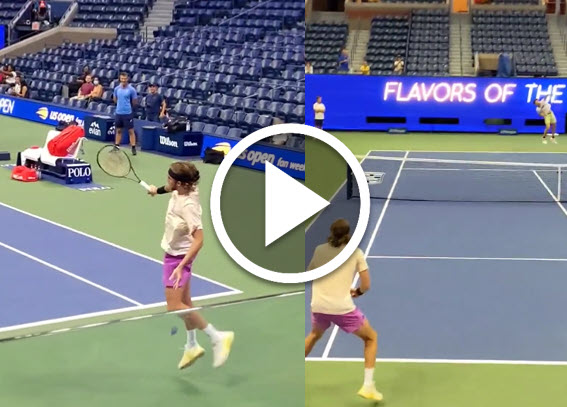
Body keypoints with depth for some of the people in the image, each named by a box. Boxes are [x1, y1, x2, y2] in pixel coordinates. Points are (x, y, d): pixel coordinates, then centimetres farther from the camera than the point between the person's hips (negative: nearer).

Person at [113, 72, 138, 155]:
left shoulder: (131, 89, -8)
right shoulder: (117, 89, 5)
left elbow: (135, 102, -2)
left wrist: (128, 105, 2)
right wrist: (121, 104, 7)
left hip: (128, 113, -4)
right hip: (118, 113, 4)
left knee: (131, 131, -1)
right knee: (118, 130, 14)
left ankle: (133, 148, 2)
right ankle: (116, 146, 22)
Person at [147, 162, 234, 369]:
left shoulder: (188, 205, -31)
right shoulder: (181, 191, -9)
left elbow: (198, 239, -33)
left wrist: (181, 266, -35)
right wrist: (158, 190, 24)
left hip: (179, 256, -9)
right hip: (174, 252, 9)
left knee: (175, 306, -13)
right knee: (184, 303, 19)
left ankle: (217, 337, -6)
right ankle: (192, 346, 33)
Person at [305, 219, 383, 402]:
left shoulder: (319, 250, 9)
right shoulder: (356, 252, 3)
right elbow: (366, 285, 2)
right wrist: (357, 292, 22)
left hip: (318, 306, 4)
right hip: (342, 307, -3)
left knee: (314, 335, 36)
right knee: (371, 337, 19)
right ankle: (368, 386, 7)